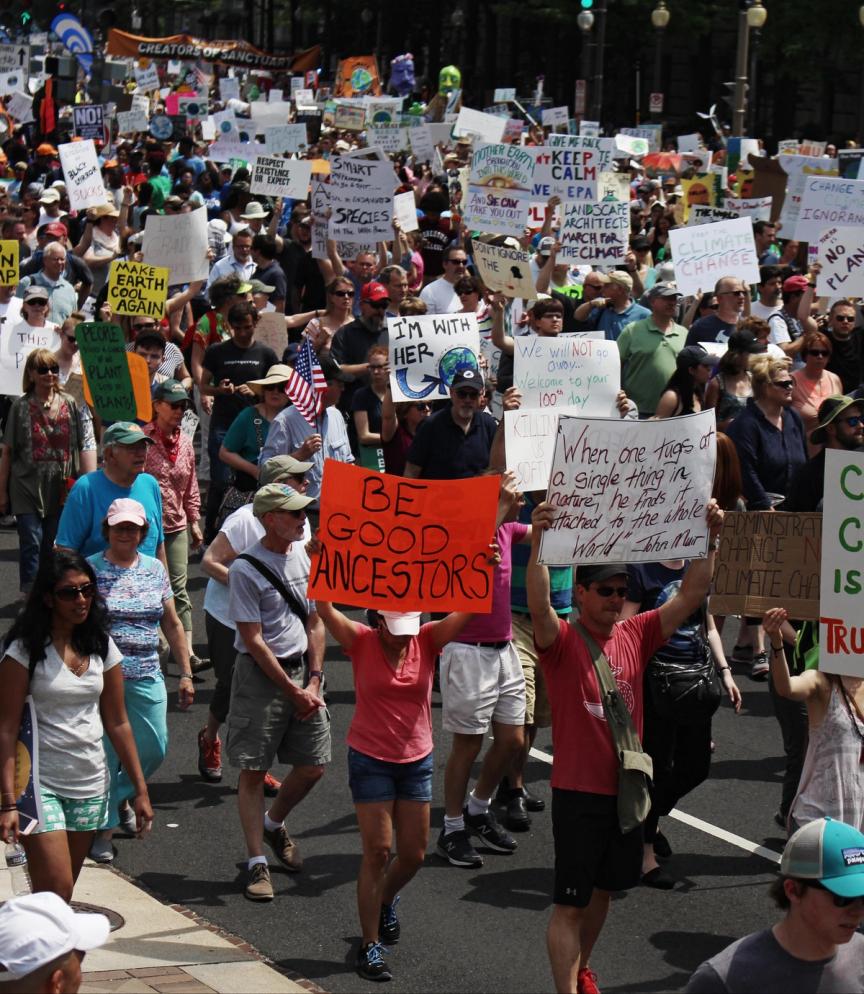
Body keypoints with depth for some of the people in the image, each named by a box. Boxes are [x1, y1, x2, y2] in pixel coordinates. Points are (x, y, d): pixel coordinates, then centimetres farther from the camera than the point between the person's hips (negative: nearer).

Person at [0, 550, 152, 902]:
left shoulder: (101, 646, 6)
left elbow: (117, 723, 11)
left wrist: (140, 789, 8)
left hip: (90, 786, 5)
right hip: (41, 785, -5)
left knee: (63, 894, 9)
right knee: (55, 895, -13)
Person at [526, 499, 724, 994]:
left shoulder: (635, 636, 2)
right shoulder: (562, 640, -12)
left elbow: (692, 595, -1)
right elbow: (539, 606, -34)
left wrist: (711, 538, -13)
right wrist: (538, 544, -47)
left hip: (626, 788, 6)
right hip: (578, 793, -6)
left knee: (604, 888, 21)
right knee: (571, 903, -1)